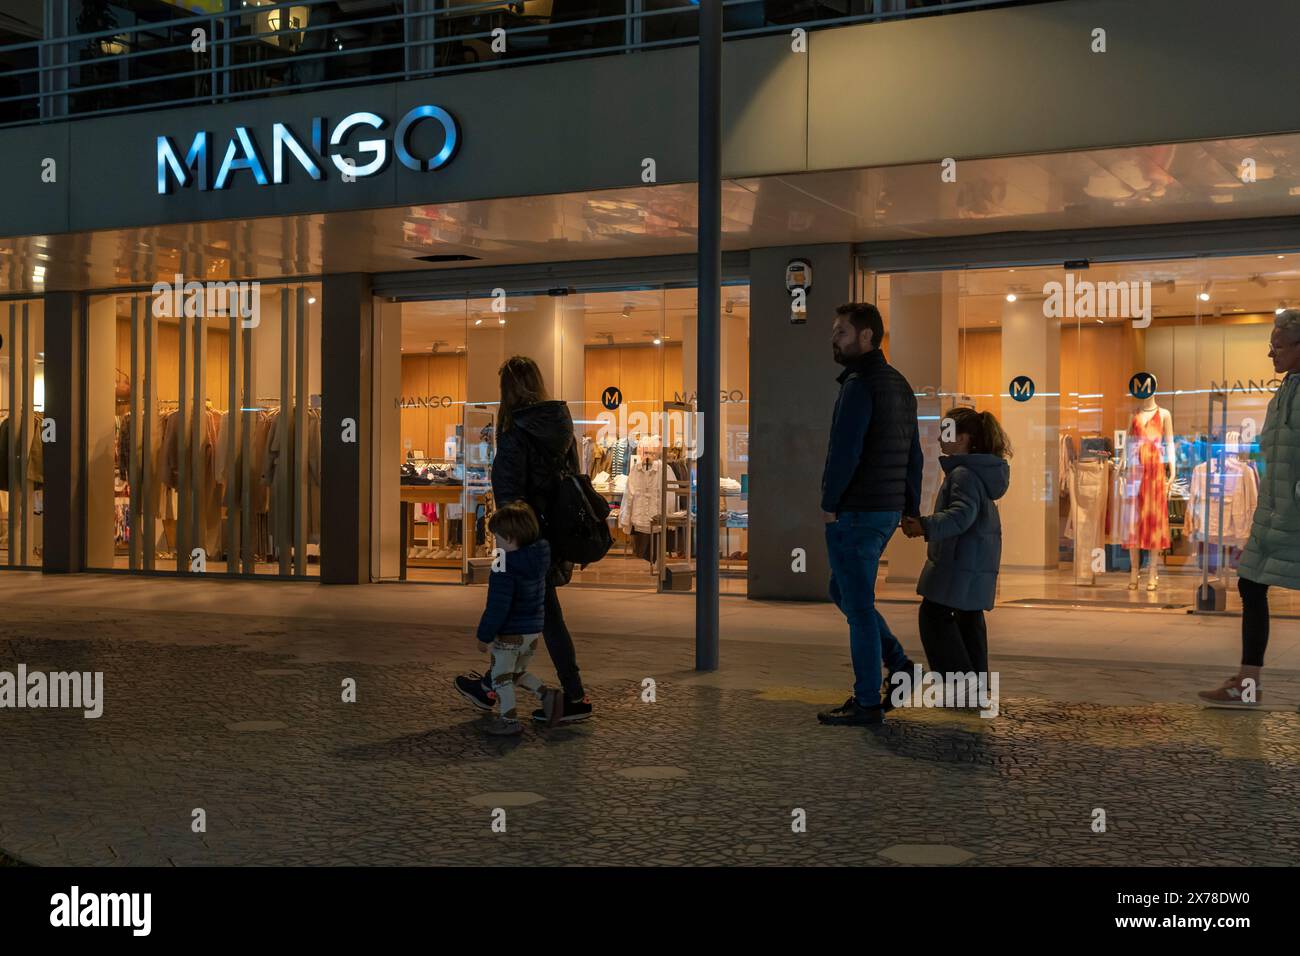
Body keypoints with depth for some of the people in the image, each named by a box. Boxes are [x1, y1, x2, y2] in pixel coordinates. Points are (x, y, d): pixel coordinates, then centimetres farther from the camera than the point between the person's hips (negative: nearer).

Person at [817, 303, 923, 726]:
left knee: (858, 605, -2)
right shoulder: (900, 385, 14)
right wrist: (911, 510, 19)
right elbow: (914, 455, 17)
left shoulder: (859, 384, -15)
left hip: (854, 513, -9)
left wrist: (829, 504, -11)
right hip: (886, 512, 9)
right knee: (842, 592, 21)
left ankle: (867, 703, 5)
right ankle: (898, 664, 15)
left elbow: (844, 452, -22)